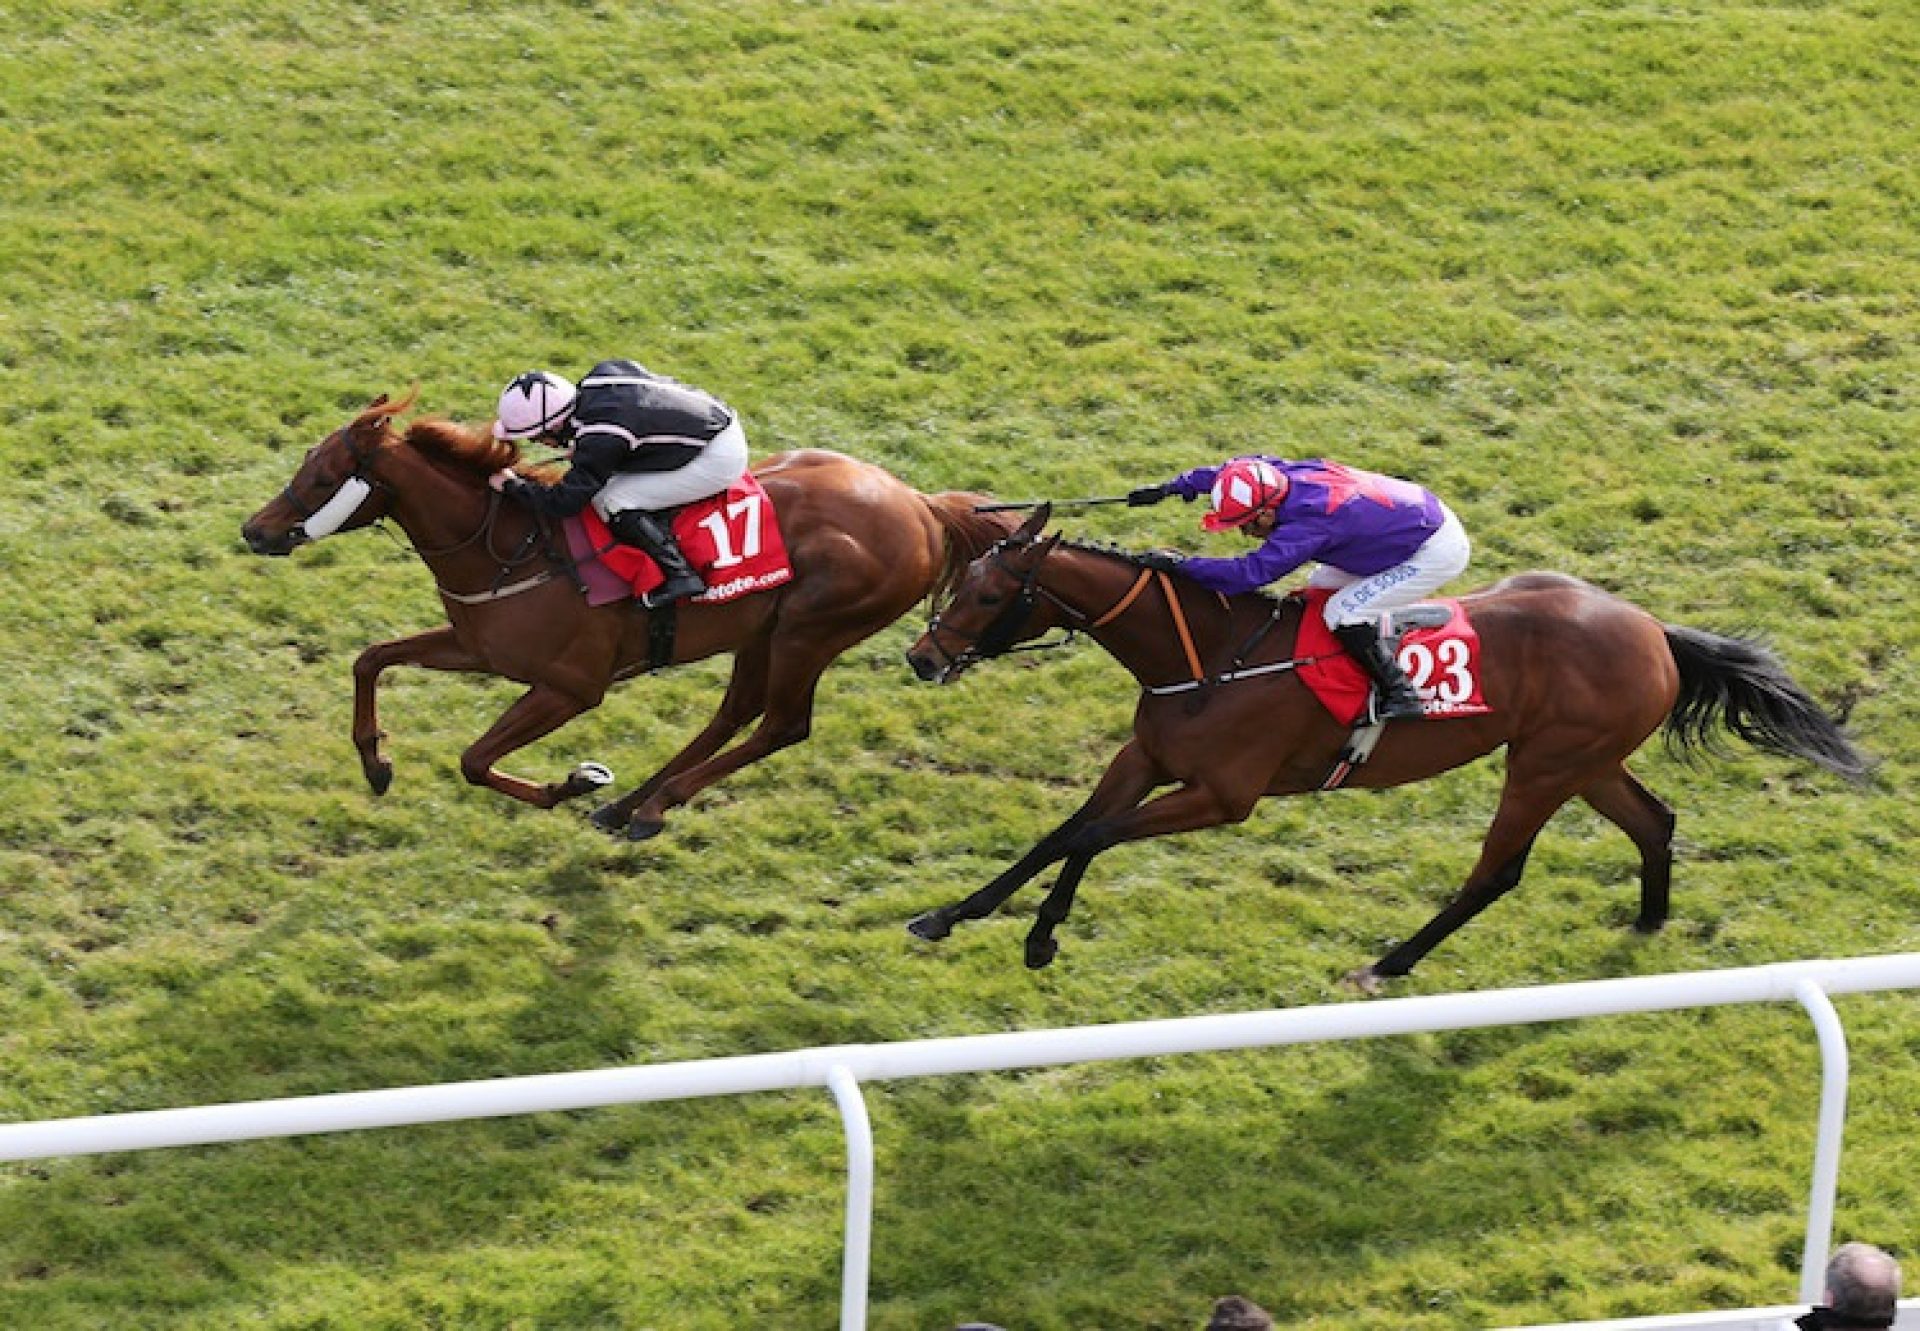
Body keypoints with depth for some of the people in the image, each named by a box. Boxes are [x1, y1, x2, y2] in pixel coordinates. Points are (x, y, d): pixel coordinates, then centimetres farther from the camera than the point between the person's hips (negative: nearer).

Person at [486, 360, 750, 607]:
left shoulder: (599, 439, -25)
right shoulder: (602, 374, -1)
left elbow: (563, 503, -19)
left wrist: (510, 484, -3)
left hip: (718, 460, -10)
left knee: (612, 502, -10)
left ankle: (679, 575, -9)